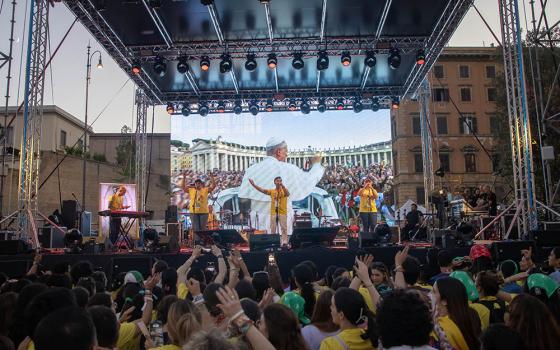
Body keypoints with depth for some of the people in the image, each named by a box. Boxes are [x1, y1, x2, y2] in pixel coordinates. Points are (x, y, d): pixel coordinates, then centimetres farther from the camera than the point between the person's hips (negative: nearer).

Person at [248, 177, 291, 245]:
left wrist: (283, 187, -40)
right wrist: (253, 184, -7)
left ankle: (285, 242, -2)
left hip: (282, 212, -3)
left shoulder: (284, 190, 2)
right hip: (273, 212, 3)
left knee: (284, 228, -3)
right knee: (273, 229, 5)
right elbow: (262, 190, 3)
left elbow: (287, 194, -20)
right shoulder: (272, 191, 10)